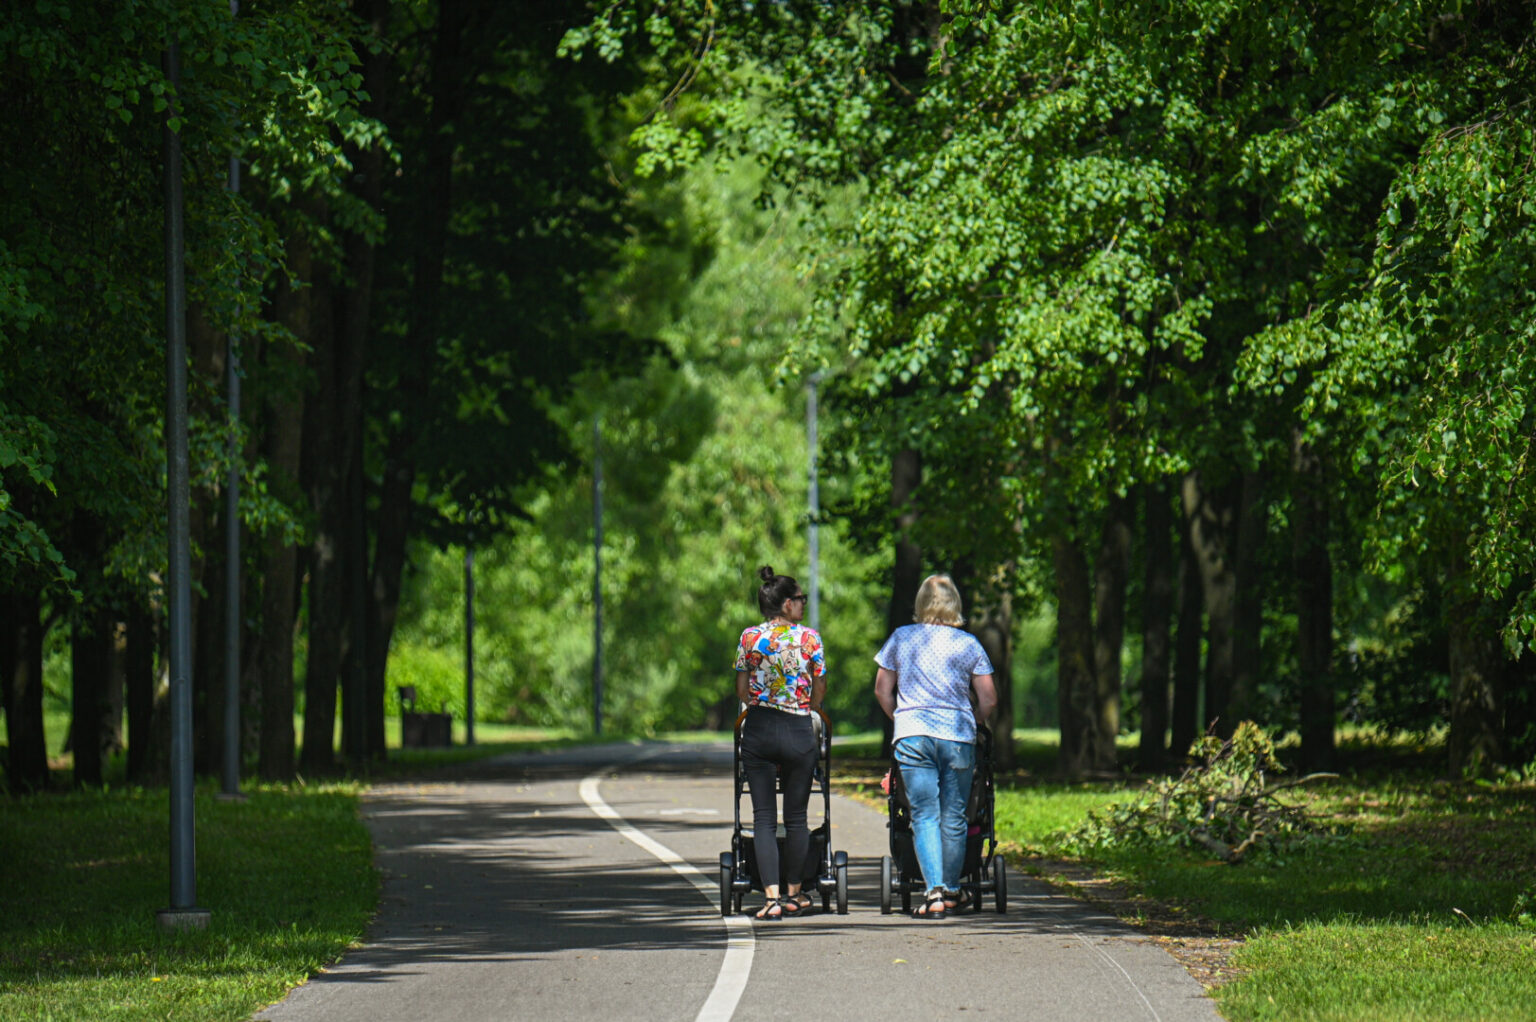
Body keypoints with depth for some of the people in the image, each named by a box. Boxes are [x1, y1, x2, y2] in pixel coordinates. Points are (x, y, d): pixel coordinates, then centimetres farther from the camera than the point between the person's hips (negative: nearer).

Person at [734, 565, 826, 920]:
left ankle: (772, 898, -8)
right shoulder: (808, 637, -4)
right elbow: (820, 688, 4)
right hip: (798, 730, -1)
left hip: (758, 729, 1)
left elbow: (742, 690, 6)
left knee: (764, 817, 1)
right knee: (796, 817, 11)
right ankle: (794, 895, 18)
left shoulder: (749, 638, 1)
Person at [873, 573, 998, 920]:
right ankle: (951, 890, 19)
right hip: (958, 736, 0)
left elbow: (882, 690, 12)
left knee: (924, 816, -2)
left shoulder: (901, 639, 5)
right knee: (953, 817, 11)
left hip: (912, 735, 0)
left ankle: (934, 891, -14)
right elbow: (989, 700, 5)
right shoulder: (968, 644, 3)